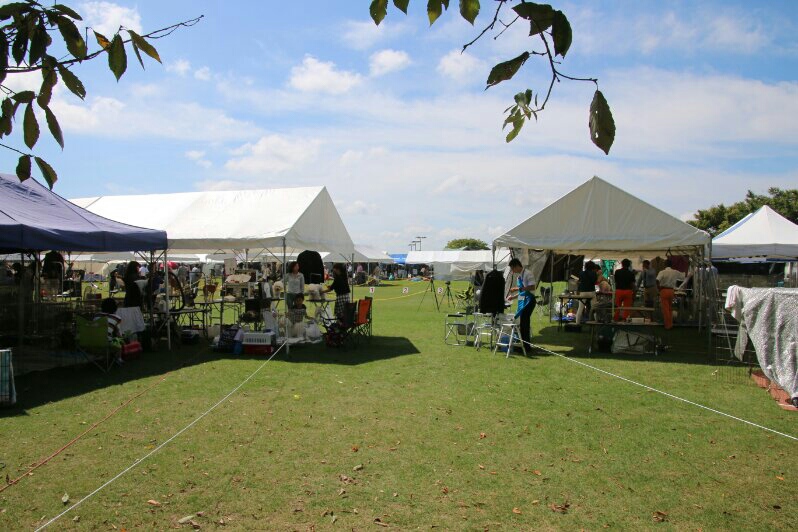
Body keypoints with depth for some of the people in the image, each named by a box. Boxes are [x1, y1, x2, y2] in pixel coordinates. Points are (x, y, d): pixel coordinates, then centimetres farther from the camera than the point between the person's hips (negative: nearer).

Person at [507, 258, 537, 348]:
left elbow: (532, 287, -21)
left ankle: (526, 345, -2)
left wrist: (518, 288, -21)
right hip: (522, 301, 9)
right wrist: (514, 296, 14)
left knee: (524, 323, -8)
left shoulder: (527, 273, -12)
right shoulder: (519, 276, 15)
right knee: (522, 323, 12)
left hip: (528, 300, -9)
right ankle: (524, 344, 20)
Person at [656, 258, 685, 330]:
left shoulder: (662, 272, -11)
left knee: (665, 308, 2)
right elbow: (684, 277, 12)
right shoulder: (675, 272, 1)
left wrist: (658, 287, -10)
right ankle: (670, 323, 22)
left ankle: (668, 325, 5)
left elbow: (657, 280, -26)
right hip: (671, 290, 4)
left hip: (664, 290, -4)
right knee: (669, 308, 18)